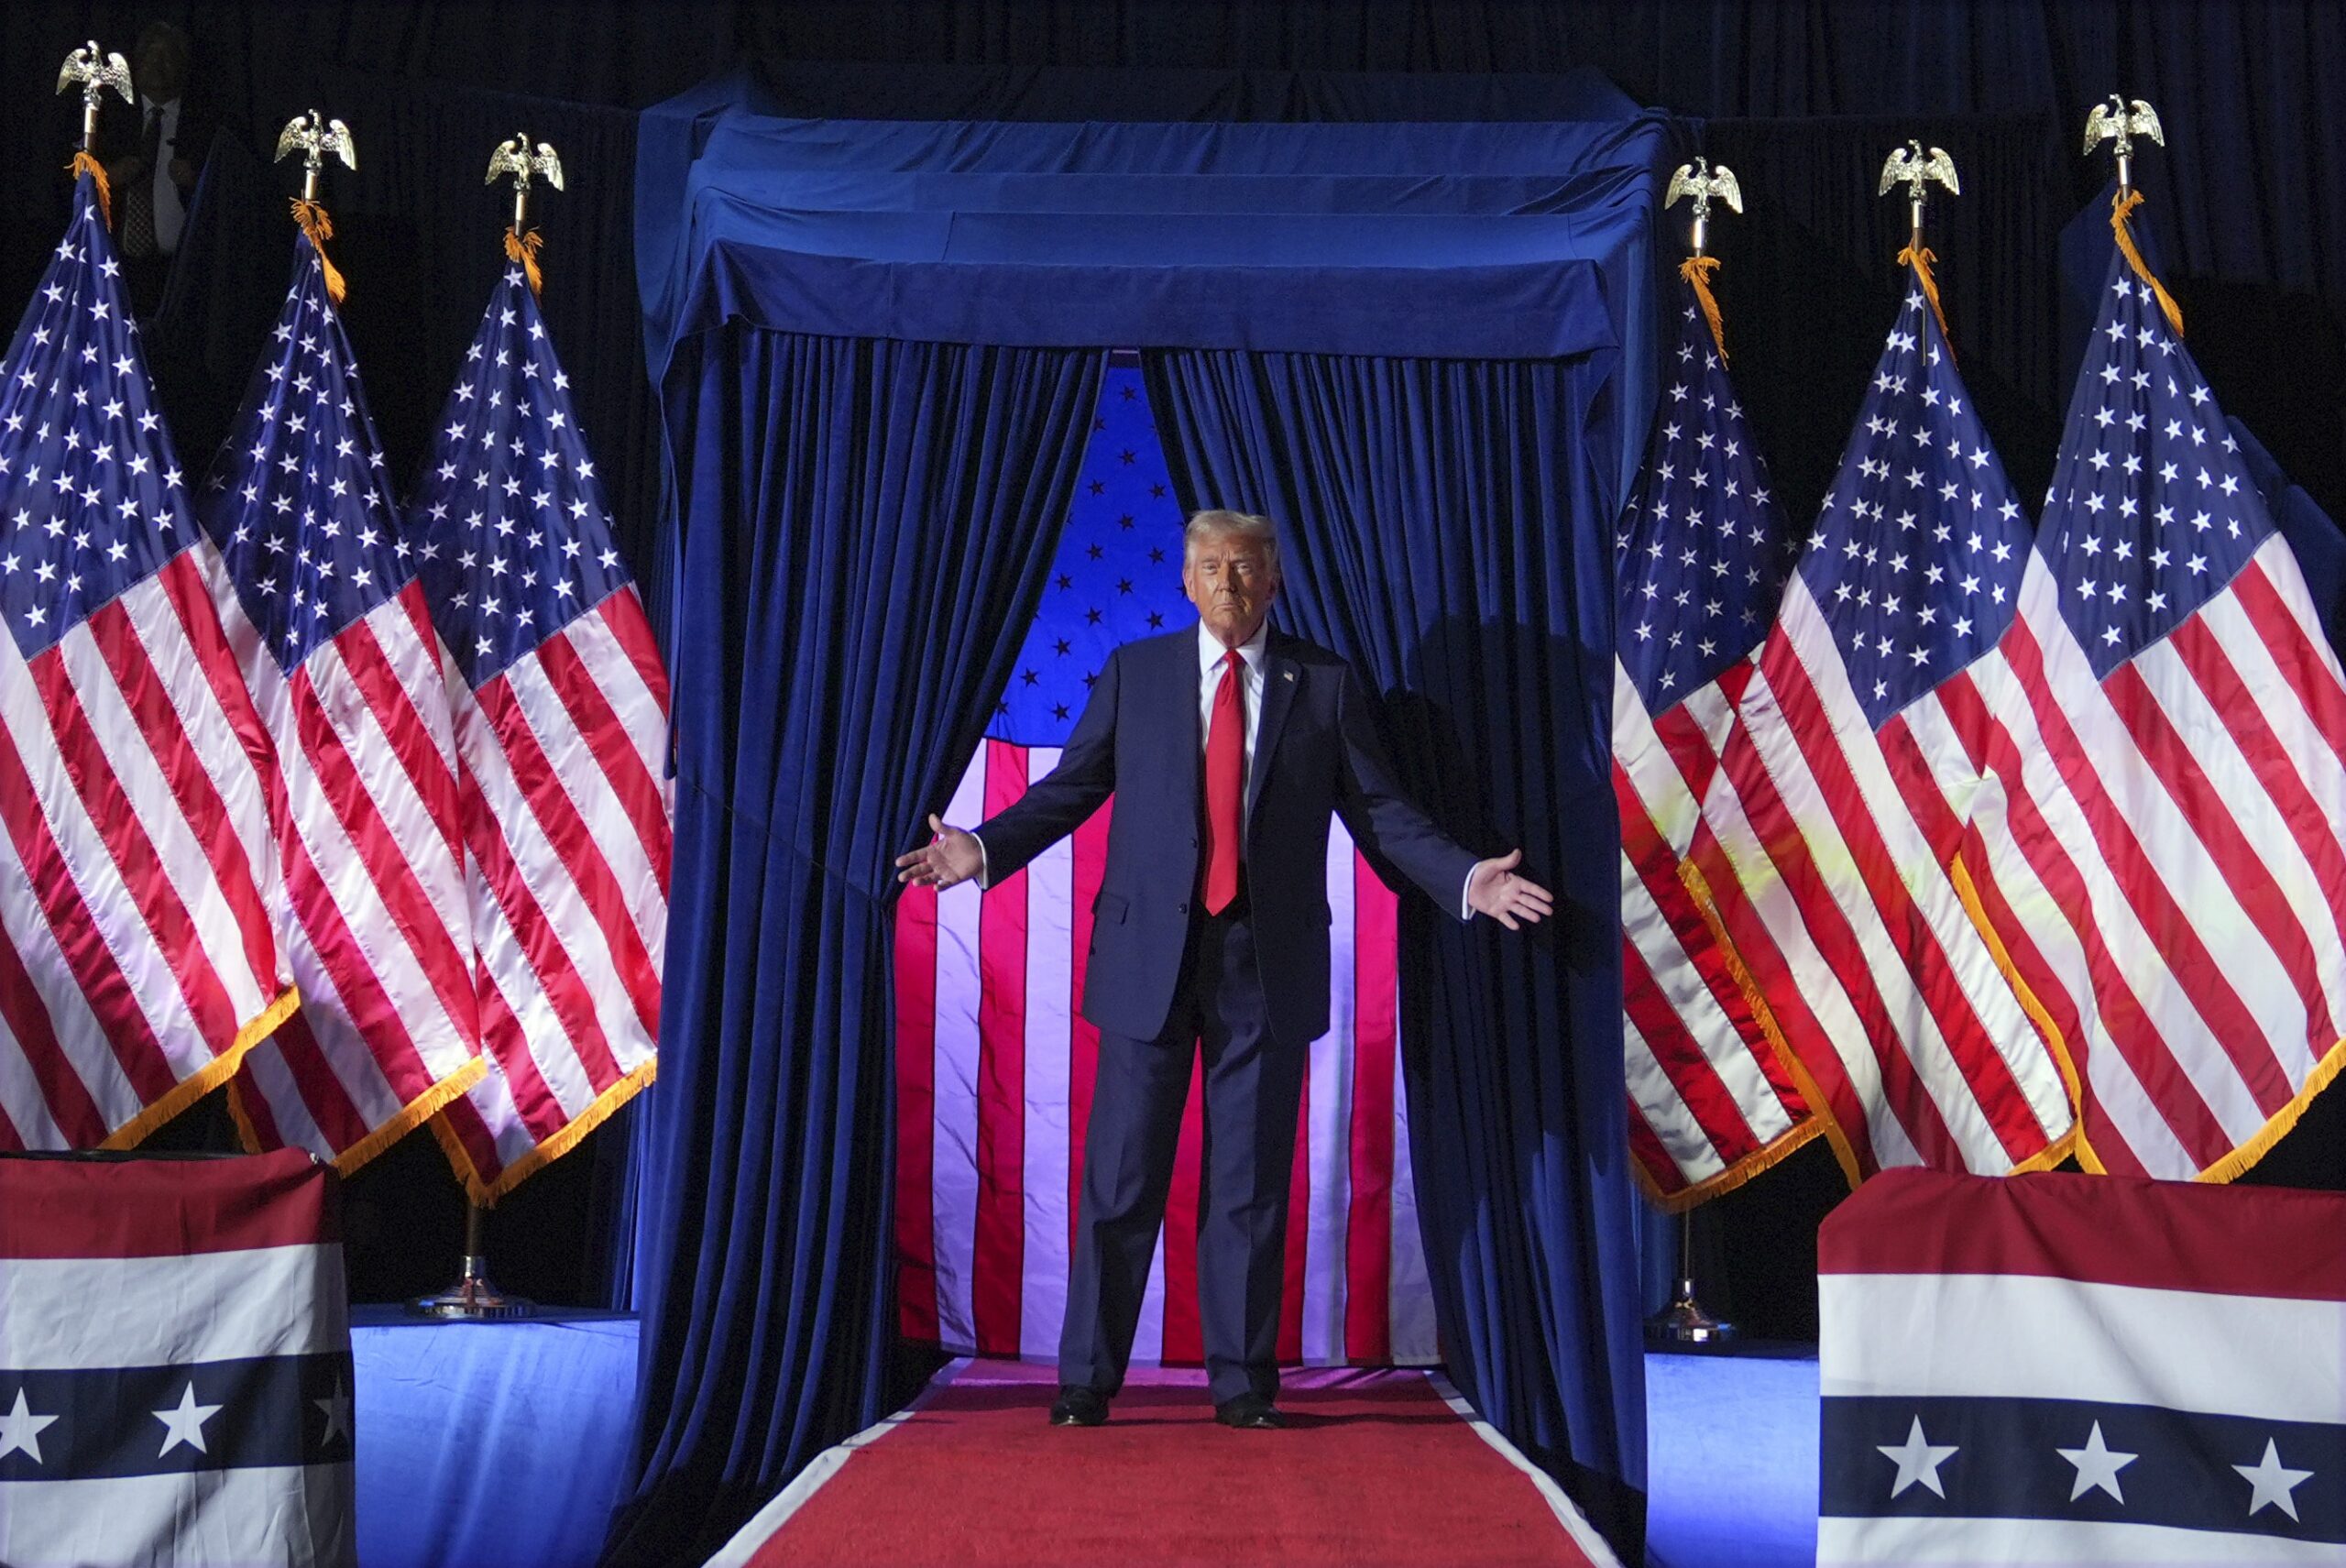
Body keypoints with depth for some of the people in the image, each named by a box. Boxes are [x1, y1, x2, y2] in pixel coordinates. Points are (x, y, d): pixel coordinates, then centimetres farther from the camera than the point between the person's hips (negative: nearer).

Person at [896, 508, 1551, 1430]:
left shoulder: (1325, 685, 7)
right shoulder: (1133, 674, 8)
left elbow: (1379, 809, 4)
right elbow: (1072, 786, 7)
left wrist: (1463, 880, -9)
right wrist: (985, 849, -6)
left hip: (1269, 968, 0)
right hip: (1150, 958, 0)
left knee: (1251, 1181, 5)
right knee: (1120, 1177, 2)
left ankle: (1243, 1384, 14)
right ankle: (1087, 1382, 11)